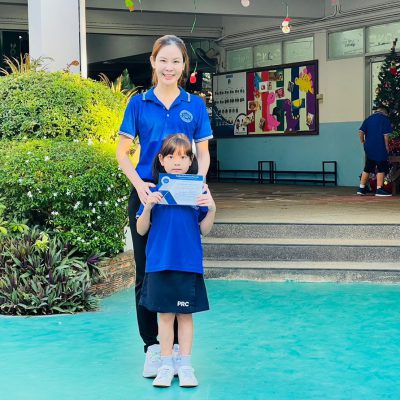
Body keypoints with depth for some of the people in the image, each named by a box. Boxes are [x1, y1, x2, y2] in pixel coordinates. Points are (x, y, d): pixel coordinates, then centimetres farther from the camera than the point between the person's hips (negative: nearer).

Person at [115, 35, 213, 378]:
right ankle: (153, 347, 15)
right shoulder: (139, 103, 3)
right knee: (147, 272, 5)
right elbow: (122, 152, 2)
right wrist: (139, 183, -15)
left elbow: (203, 153, 7)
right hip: (146, 194, 0)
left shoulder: (194, 105, 5)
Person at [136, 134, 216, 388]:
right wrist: (148, 207, -14)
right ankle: (166, 365, 17)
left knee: (185, 313, 6)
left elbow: (204, 230, 3)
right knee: (165, 313, 6)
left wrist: (212, 209, -14)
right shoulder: (155, 191, 2)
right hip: (160, 262, 0)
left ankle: (185, 365, 16)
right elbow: (141, 230, 2)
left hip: (189, 263, 0)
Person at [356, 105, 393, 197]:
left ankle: (361, 188, 14)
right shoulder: (385, 119, -3)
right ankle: (379, 189, -3)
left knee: (367, 168, 13)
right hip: (380, 148, -6)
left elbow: (361, 132, 4)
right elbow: (386, 134, -10)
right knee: (381, 169, -1)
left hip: (369, 147, 6)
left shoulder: (369, 118, 13)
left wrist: (363, 142, 13)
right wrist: (387, 146, -3)